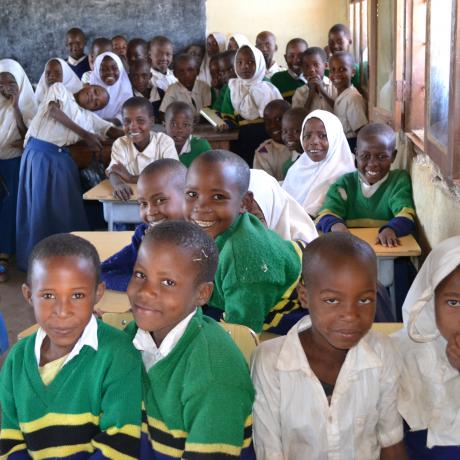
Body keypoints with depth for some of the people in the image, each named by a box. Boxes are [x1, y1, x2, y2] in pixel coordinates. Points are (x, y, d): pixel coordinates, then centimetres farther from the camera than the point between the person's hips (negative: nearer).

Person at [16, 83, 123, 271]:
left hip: (62, 159, 6)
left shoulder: (90, 117, 20)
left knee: (66, 208, 4)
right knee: (41, 206, -3)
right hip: (40, 153, -5)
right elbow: (54, 111, -10)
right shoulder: (59, 89, 7)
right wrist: (85, 134, -15)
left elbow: (113, 131, 12)